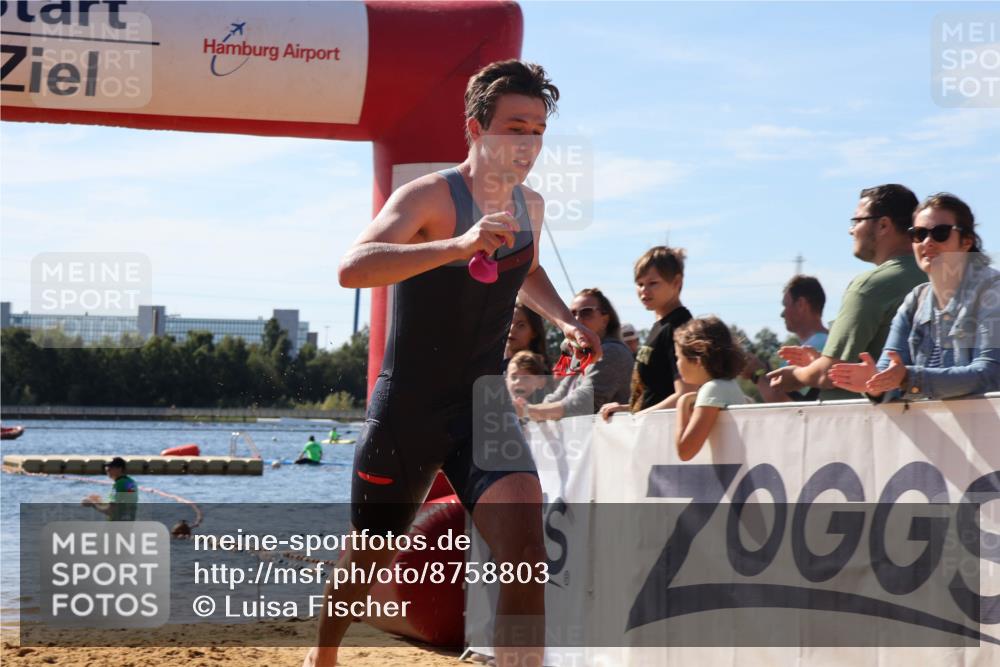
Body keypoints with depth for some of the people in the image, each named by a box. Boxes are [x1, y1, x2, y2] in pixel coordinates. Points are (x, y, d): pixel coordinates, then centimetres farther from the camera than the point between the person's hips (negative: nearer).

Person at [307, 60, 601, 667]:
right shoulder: (430, 196, -18)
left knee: (524, 546, -21)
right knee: (371, 556, 15)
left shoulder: (530, 206, 3)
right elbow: (353, 268, -37)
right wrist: (457, 246, -50)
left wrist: (565, 320, 7)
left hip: (484, 406, 4)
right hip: (406, 410, -4)